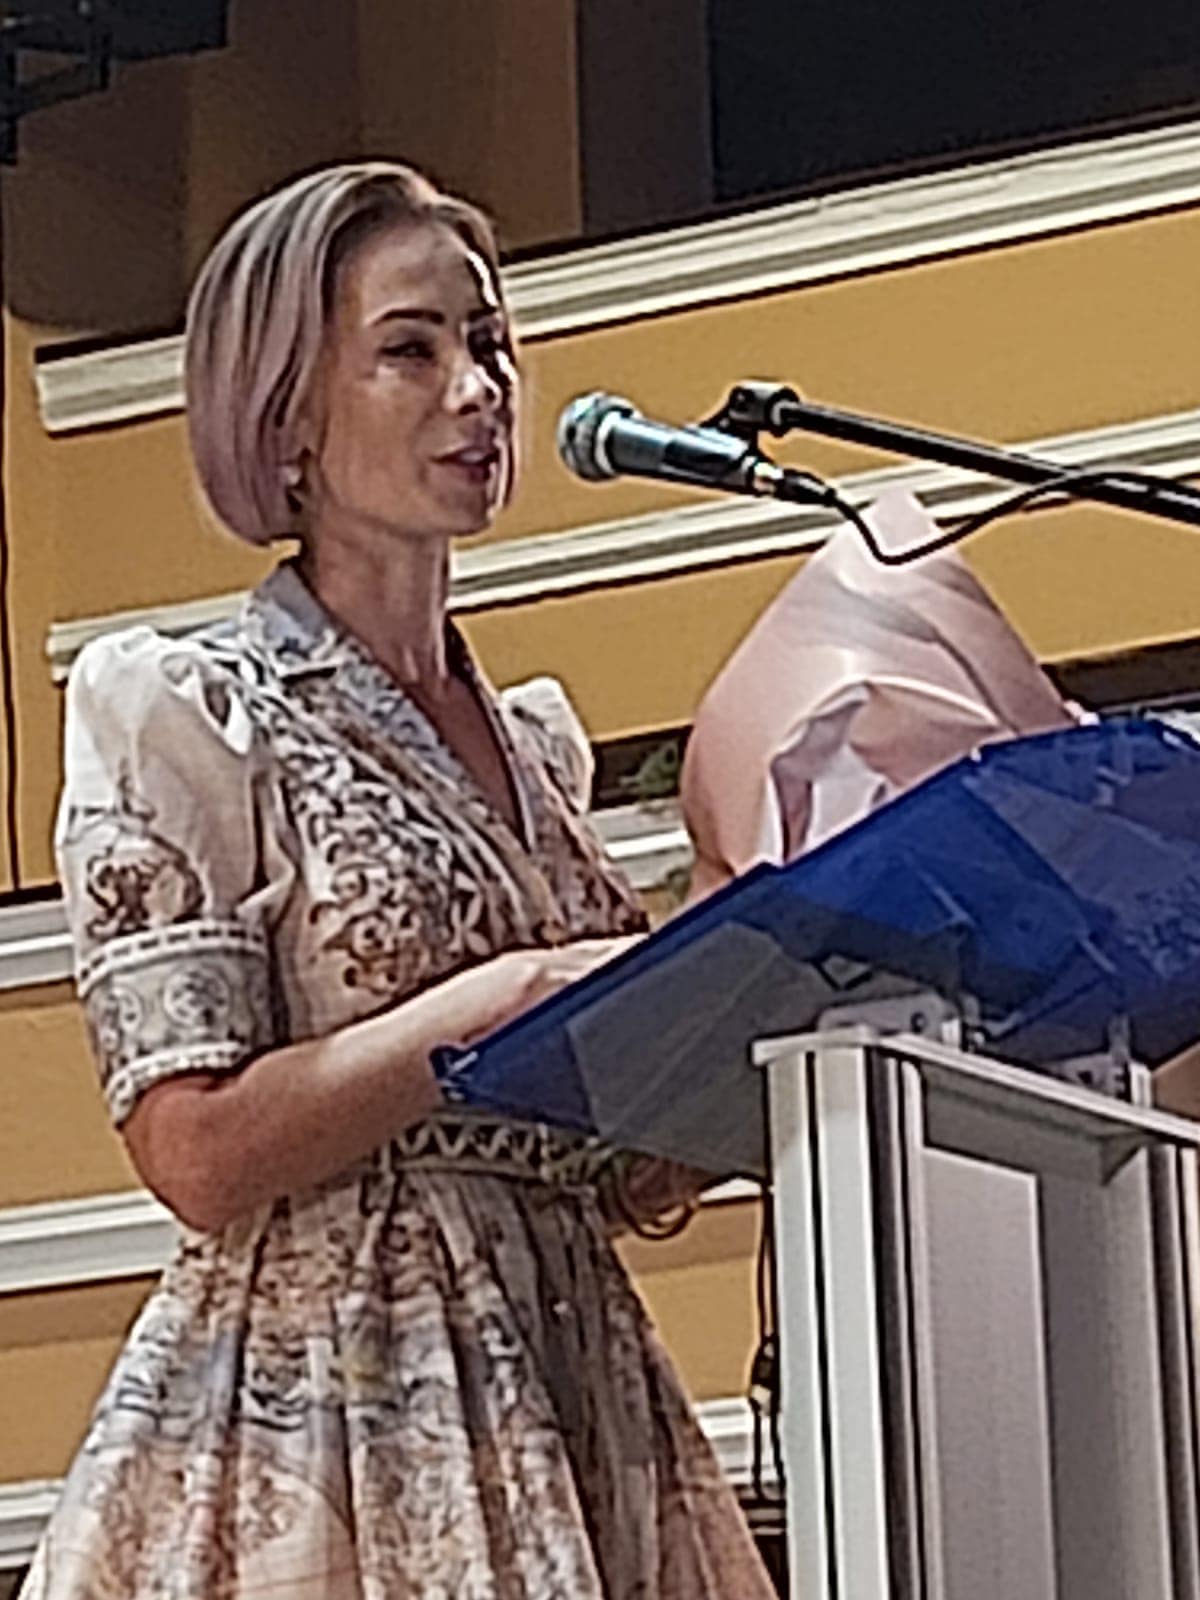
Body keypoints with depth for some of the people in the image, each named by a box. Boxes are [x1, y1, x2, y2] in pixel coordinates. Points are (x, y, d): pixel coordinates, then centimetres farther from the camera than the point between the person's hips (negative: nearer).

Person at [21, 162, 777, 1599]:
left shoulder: (537, 740, 17)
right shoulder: (178, 710, -2)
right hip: (314, 1409, -6)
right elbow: (201, 1152, -12)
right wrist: (513, 997, -17)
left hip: (567, 1384, 6)